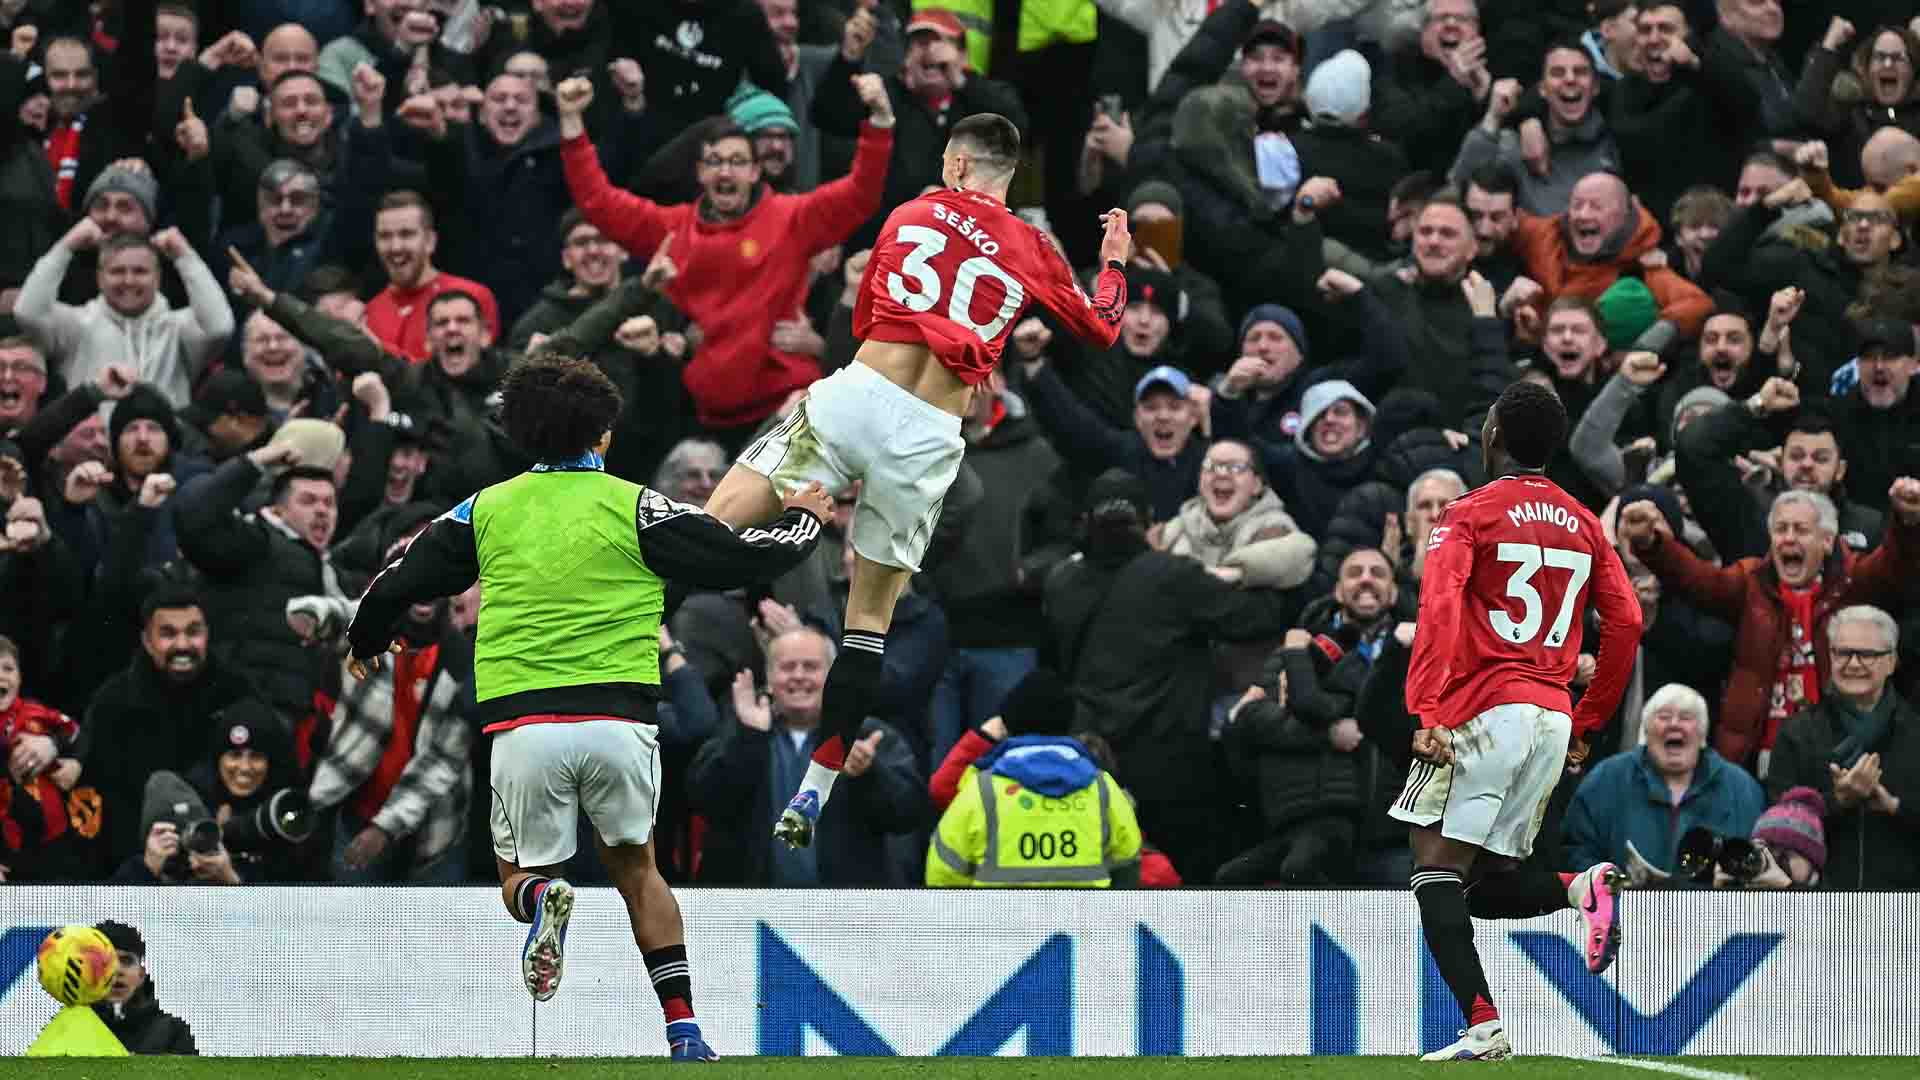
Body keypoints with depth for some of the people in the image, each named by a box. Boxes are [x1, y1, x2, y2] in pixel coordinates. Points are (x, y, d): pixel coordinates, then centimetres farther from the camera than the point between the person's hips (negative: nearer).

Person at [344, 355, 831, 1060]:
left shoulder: (486, 511, 10)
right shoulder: (634, 507, 3)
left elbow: (394, 587, 15)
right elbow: (737, 559, 3)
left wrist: (366, 644, 37)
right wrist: (804, 521, 25)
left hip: (521, 726, 0)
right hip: (619, 720, 0)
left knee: (520, 875, 16)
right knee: (635, 867, 20)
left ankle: (542, 899, -23)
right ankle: (683, 1030, 8)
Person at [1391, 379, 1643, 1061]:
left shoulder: (1469, 514, -1)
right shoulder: (1583, 524, 16)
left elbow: (1439, 609, -15)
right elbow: (1626, 623, 13)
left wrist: (1425, 714, -21)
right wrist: (1586, 726, 19)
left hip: (1483, 709, -6)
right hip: (1552, 714, 6)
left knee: (1438, 869, -7)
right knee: (1488, 884, 14)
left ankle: (1482, 1025, -21)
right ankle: (1582, 888, -15)